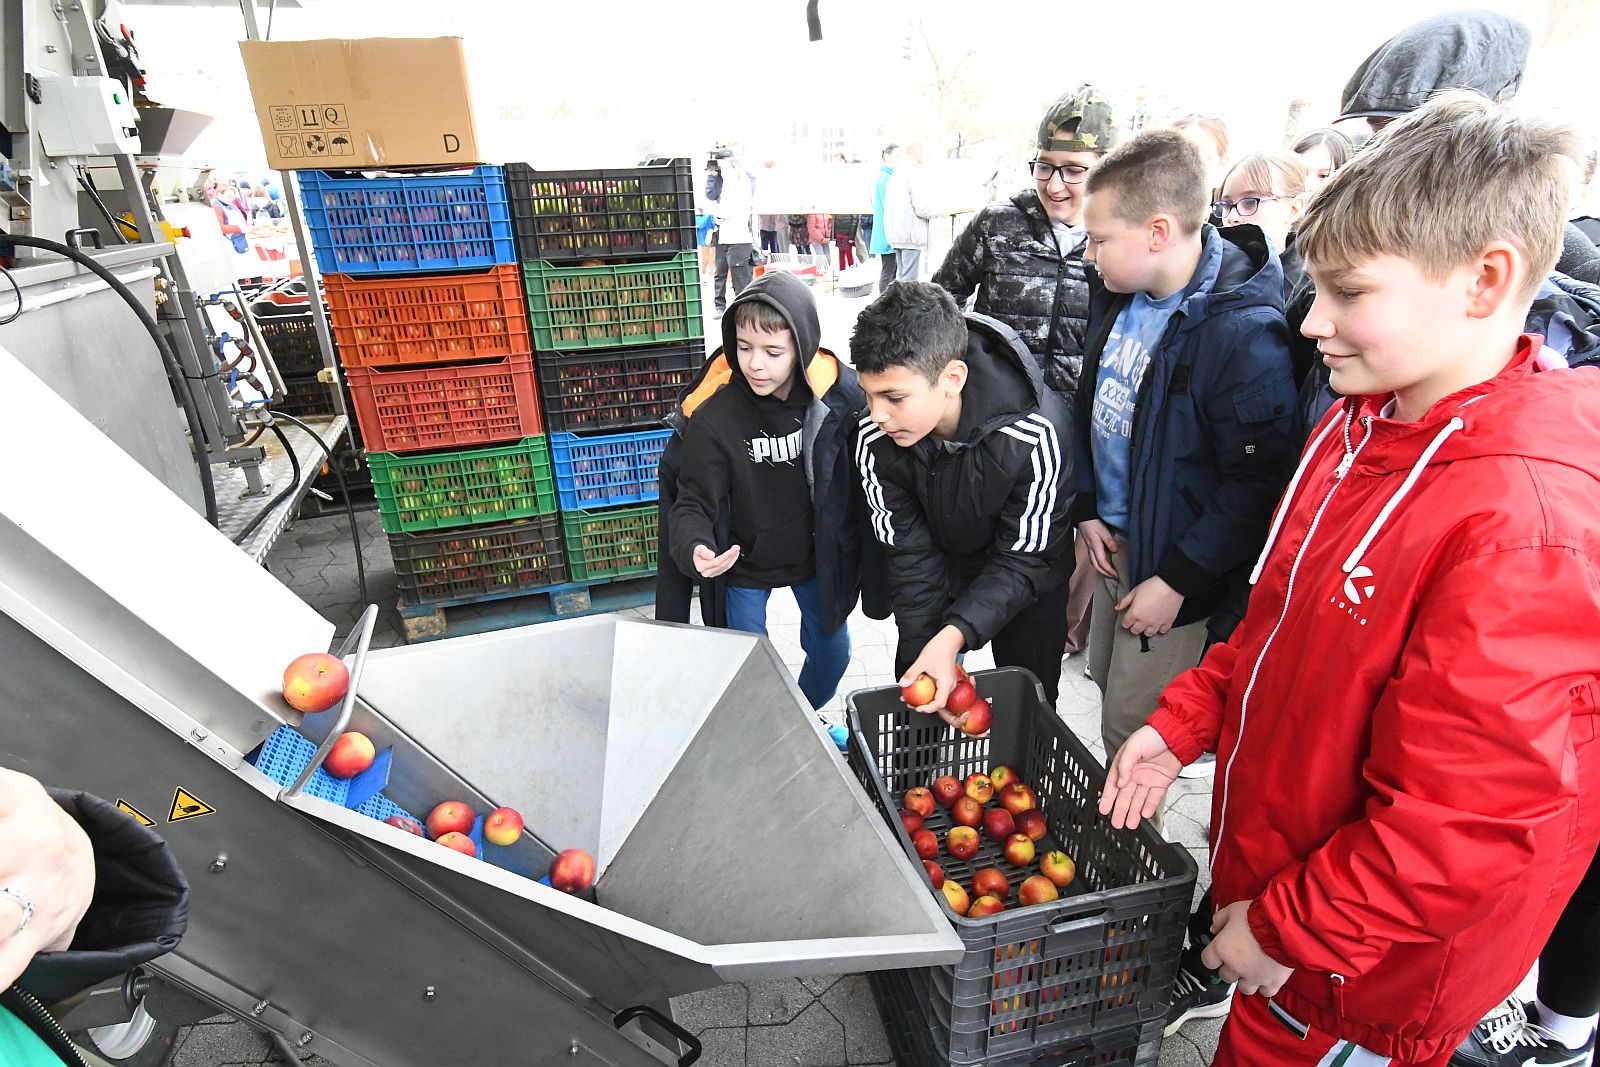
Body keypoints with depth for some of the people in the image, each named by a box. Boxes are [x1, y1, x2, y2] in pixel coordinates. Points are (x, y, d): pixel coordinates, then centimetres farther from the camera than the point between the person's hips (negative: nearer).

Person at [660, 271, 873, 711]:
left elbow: (857, 479, -4)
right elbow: (693, 502, -17)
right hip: (741, 564, -2)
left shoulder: (839, 393, -18)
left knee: (833, 650, 19)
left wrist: (852, 548, 2)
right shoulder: (714, 414, -24)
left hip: (817, 556, 3)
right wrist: (694, 548, -39)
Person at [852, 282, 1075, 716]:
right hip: (942, 562, 2)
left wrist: (952, 637, -39)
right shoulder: (875, 440, -27)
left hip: (1029, 569, -2)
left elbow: (1024, 561, -27)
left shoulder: (1033, 437, -37)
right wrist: (922, 648, -25)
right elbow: (909, 551, -18)